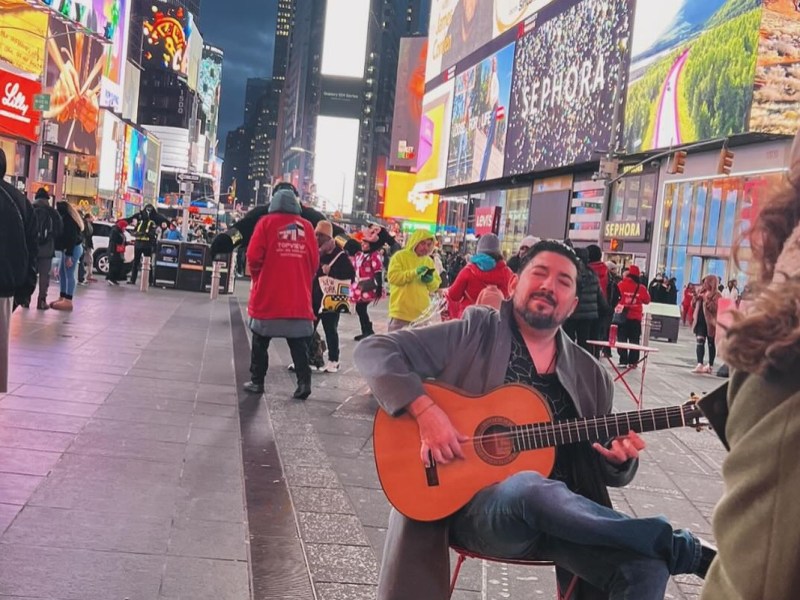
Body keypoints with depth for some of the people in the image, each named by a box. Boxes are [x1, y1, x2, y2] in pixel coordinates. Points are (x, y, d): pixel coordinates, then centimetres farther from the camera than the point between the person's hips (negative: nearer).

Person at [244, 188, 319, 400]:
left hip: (268, 297, -1)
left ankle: (257, 382, 16)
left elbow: (254, 257, -8)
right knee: (299, 345, 6)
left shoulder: (266, 222, -2)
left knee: (260, 343, 13)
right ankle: (304, 382, -3)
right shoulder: (306, 226, 5)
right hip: (299, 299, 2)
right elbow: (314, 262, 4)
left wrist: (258, 277, 10)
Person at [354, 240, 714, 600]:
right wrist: (424, 409, -19)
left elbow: (607, 474, 18)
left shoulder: (591, 375, 13)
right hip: (472, 505, -3)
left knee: (647, 569, -26)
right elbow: (373, 351, -4)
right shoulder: (475, 332, 2)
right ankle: (683, 548, -19)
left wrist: (619, 459, -6)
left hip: (558, 515, 3)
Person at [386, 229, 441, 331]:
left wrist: (431, 280, -11)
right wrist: (414, 272, -21)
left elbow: (435, 285, 13)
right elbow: (393, 277, -15)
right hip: (402, 312, -5)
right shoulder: (400, 256, -3)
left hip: (422, 313, 5)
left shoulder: (429, 261, 12)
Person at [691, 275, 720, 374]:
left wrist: (706, 299, -22)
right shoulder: (702, 292, 14)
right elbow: (694, 306, 19)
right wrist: (696, 299, 0)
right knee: (700, 342, -6)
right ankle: (700, 365, -12)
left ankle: (710, 365, 15)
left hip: (710, 323, -6)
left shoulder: (717, 295, -7)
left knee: (711, 344, 6)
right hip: (700, 321, 6)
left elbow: (715, 308, -20)